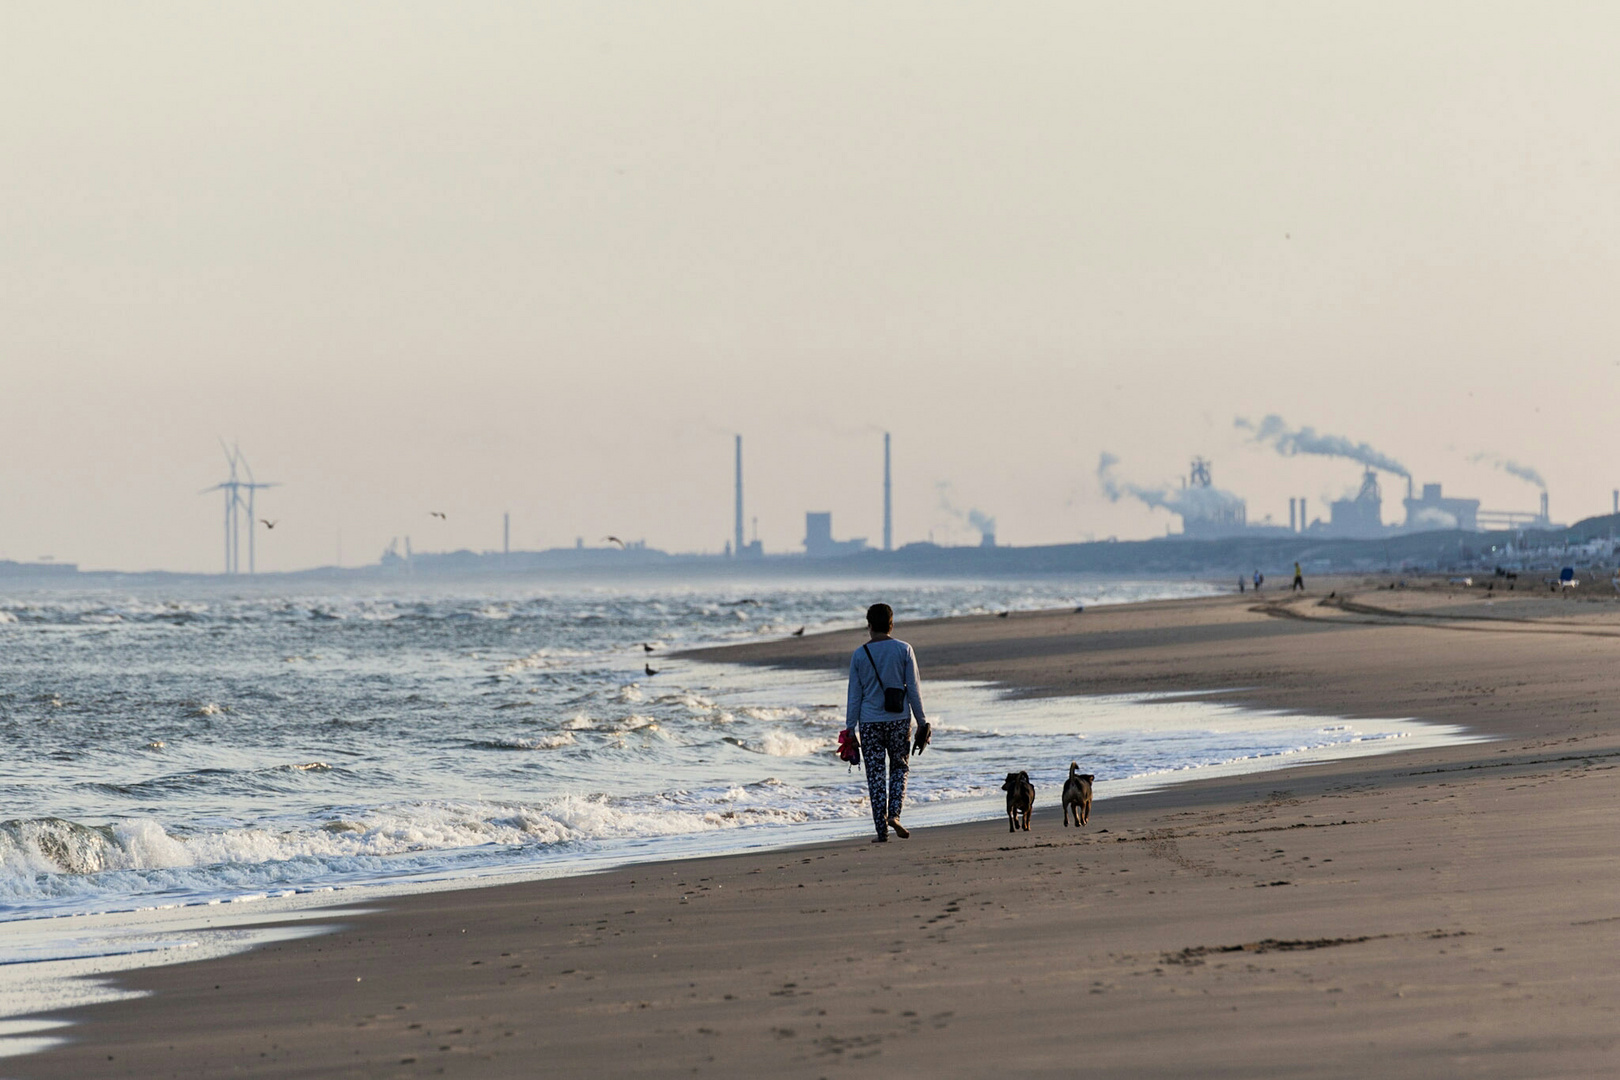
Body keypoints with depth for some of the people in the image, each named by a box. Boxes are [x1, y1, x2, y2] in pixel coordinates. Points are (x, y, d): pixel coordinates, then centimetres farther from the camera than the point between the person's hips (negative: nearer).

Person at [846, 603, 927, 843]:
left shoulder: (859, 655, -1)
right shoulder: (903, 650, -2)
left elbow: (854, 696, 1)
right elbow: (913, 690, -1)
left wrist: (851, 729, 7)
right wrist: (921, 721, 6)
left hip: (869, 722, 0)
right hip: (898, 721, 0)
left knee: (875, 775, 4)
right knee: (899, 768, 17)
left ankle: (882, 831, 2)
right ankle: (894, 814, -4)